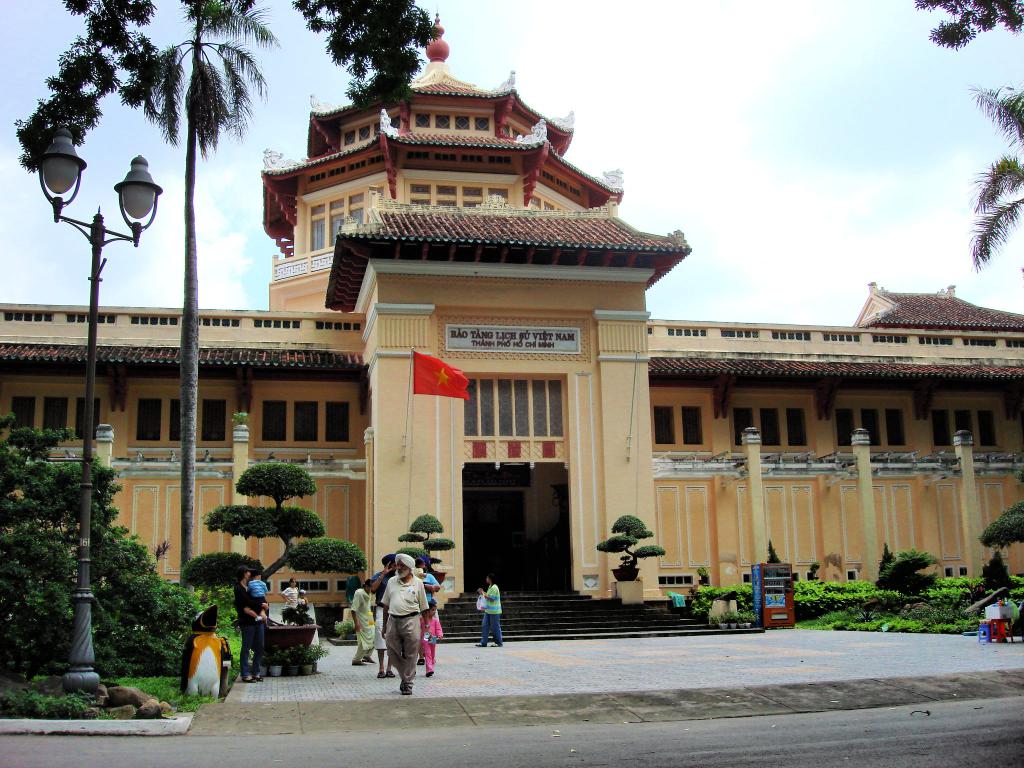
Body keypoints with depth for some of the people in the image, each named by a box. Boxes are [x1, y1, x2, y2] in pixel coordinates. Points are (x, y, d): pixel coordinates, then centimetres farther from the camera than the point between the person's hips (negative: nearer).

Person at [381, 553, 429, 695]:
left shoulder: (417, 583, 2)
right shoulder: (392, 582, 11)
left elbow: (424, 608, 5)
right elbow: (386, 606, 15)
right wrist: (384, 626, 13)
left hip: (410, 621, -3)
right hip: (393, 620, 4)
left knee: (410, 655, 0)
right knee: (393, 654, 8)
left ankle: (408, 683, 12)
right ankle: (405, 676, 29)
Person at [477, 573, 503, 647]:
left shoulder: (494, 588, -17)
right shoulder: (490, 587, 13)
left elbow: (491, 599, -22)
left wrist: (483, 594, -16)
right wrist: (483, 593, 10)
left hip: (494, 612, -10)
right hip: (488, 611, 10)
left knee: (495, 627, -1)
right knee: (485, 627, 7)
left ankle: (499, 642, 9)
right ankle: (483, 643, 9)